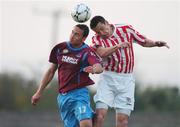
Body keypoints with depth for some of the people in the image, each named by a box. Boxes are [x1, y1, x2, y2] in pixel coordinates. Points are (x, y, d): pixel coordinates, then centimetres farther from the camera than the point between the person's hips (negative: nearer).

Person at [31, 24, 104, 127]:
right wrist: (39, 92, 17)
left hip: (79, 93, -4)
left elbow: (99, 67, -25)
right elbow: (51, 71, 16)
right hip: (63, 96, 4)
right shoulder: (59, 48, 6)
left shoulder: (87, 52, -7)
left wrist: (94, 69, -50)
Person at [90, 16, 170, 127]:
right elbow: (102, 53, -22)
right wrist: (118, 46, -33)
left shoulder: (126, 29, 2)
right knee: (100, 114, -14)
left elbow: (144, 42, 13)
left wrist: (155, 43, -6)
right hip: (108, 78, -1)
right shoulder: (97, 39, -2)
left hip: (126, 80, 1)